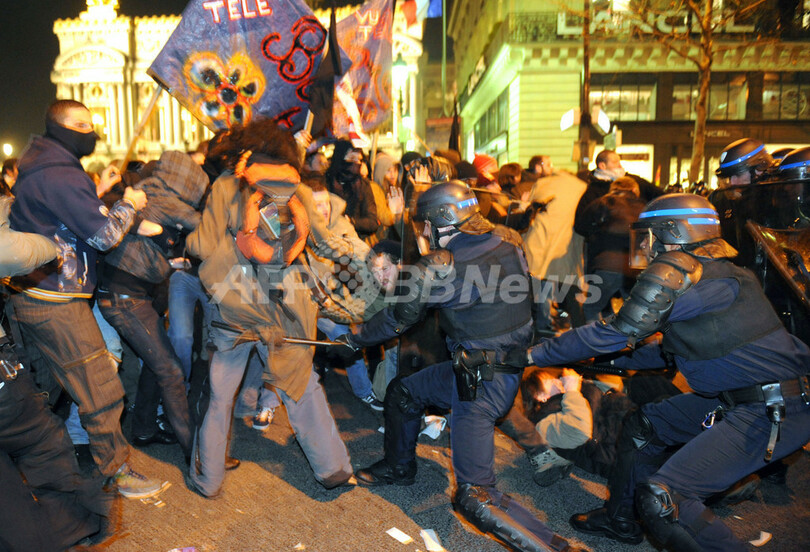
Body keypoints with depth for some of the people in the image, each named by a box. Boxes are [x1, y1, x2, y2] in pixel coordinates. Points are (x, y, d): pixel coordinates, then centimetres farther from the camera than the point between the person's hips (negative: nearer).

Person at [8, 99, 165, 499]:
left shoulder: (39, 170, 15)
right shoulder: (60, 175, -18)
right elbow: (104, 234, -19)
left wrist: (98, 191, 19)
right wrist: (129, 204, -5)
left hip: (31, 296, 11)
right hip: (56, 304, -11)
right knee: (102, 392, -2)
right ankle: (116, 471, 12)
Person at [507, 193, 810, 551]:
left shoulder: (675, 270, -16)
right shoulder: (718, 271, 14)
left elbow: (615, 333, -14)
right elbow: (671, 349, 22)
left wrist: (533, 355, -5)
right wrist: (612, 361, 27)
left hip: (777, 413, -10)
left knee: (662, 497, -17)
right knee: (641, 426, 18)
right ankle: (620, 520, 35)